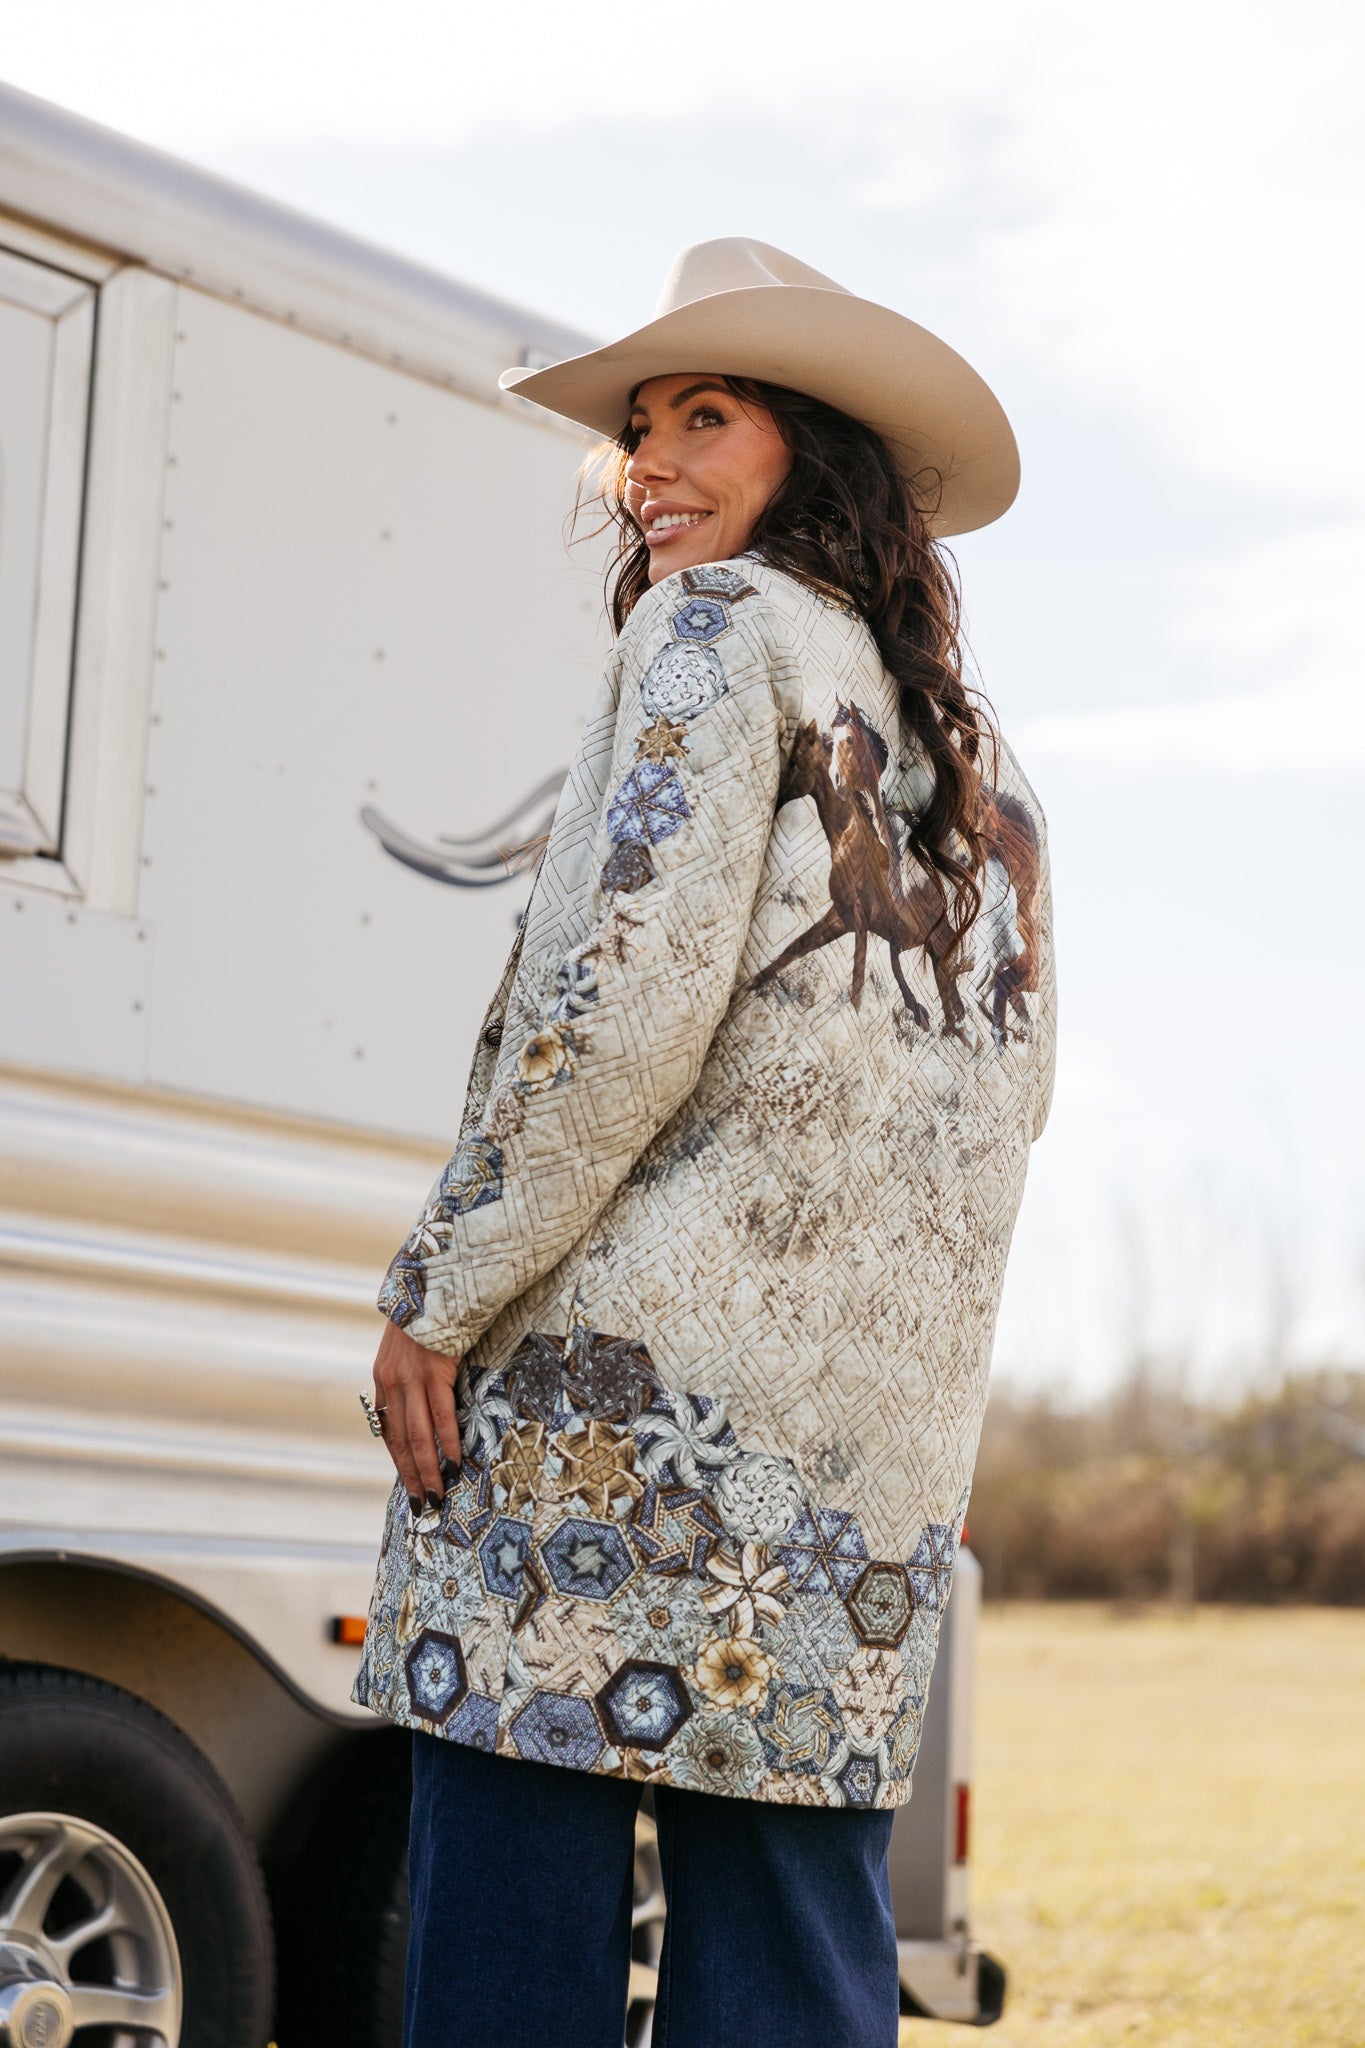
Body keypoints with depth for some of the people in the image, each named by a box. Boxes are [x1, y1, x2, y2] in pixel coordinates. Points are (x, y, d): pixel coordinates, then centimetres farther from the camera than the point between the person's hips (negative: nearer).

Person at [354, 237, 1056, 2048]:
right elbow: (1010, 1089, 21)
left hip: (633, 1360, -8)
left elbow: (630, 985, -13)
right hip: (877, 1430, 8)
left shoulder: (718, 627, -1)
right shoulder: (969, 745, 22)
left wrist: (440, 1292, -8)